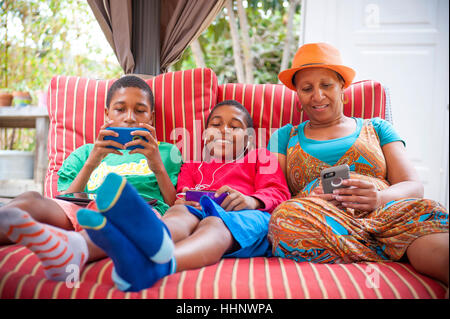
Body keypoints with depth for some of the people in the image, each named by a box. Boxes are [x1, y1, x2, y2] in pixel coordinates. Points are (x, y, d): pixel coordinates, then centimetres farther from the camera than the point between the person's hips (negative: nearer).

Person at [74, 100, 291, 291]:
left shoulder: (261, 158, 32)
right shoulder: (192, 167, 38)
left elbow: (278, 193, 14)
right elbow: (181, 196, 20)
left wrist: (253, 201, -9)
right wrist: (181, 201, -7)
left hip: (247, 215, -2)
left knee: (215, 223, -36)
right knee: (180, 212, -33)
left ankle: (162, 263, -68)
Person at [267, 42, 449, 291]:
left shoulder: (377, 129, 24)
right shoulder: (285, 136, 24)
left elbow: (413, 186, 11)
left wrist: (380, 197, -14)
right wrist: (308, 201, -13)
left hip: (383, 213, -1)